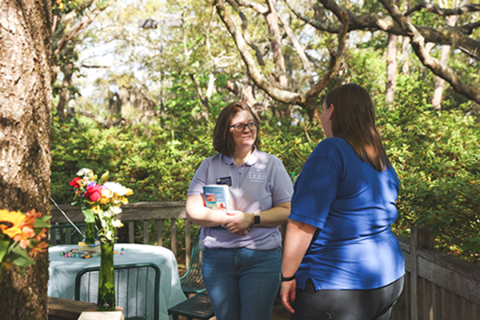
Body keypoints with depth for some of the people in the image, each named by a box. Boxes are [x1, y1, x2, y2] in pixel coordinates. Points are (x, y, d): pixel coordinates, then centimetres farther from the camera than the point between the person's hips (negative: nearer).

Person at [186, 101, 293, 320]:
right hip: (217, 257, 2)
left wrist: (251, 218, -15)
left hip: (261, 257, -2)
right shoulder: (209, 166, 8)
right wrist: (227, 219, -14)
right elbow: (193, 211, 0)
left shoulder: (271, 165, 5)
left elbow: (288, 211, -2)